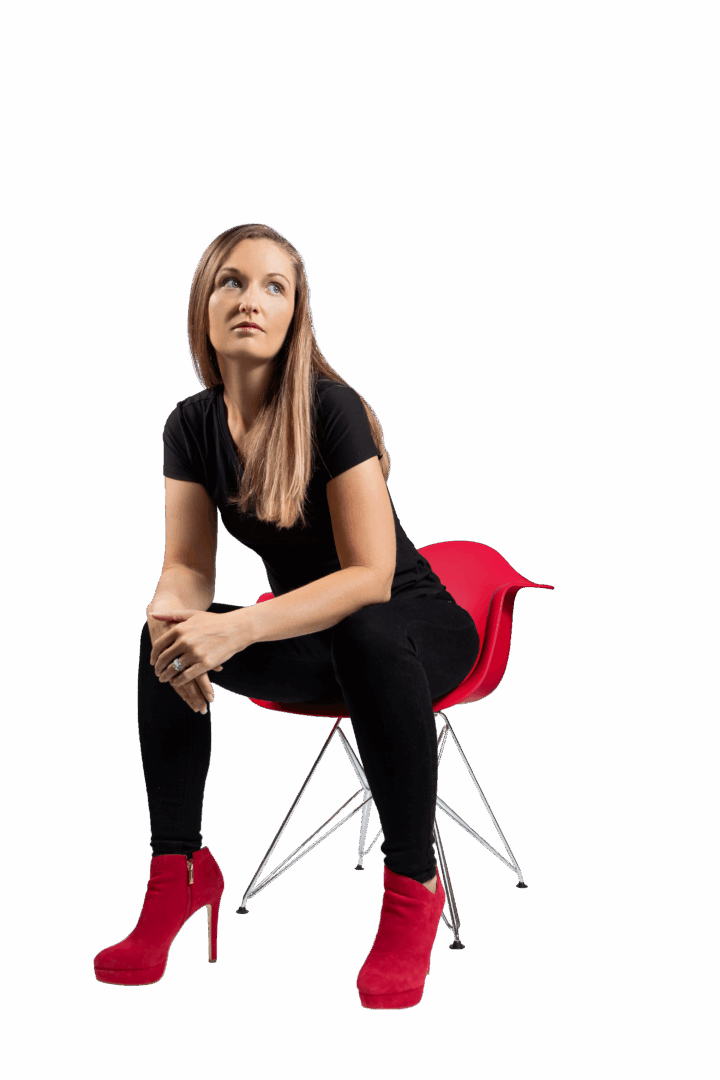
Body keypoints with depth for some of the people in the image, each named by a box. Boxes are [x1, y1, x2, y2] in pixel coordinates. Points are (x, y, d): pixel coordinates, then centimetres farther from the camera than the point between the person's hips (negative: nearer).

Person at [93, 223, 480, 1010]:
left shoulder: (331, 408, -23)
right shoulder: (193, 423, -5)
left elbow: (369, 578, -27)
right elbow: (188, 566, -5)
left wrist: (236, 629, -37)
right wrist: (171, 614, -30)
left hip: (416, 630, -5)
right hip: (312, 638, 6)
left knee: (369, 638, -39)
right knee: (166, 639, -16)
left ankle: (412, 886, -21)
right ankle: (178, 871, -8)